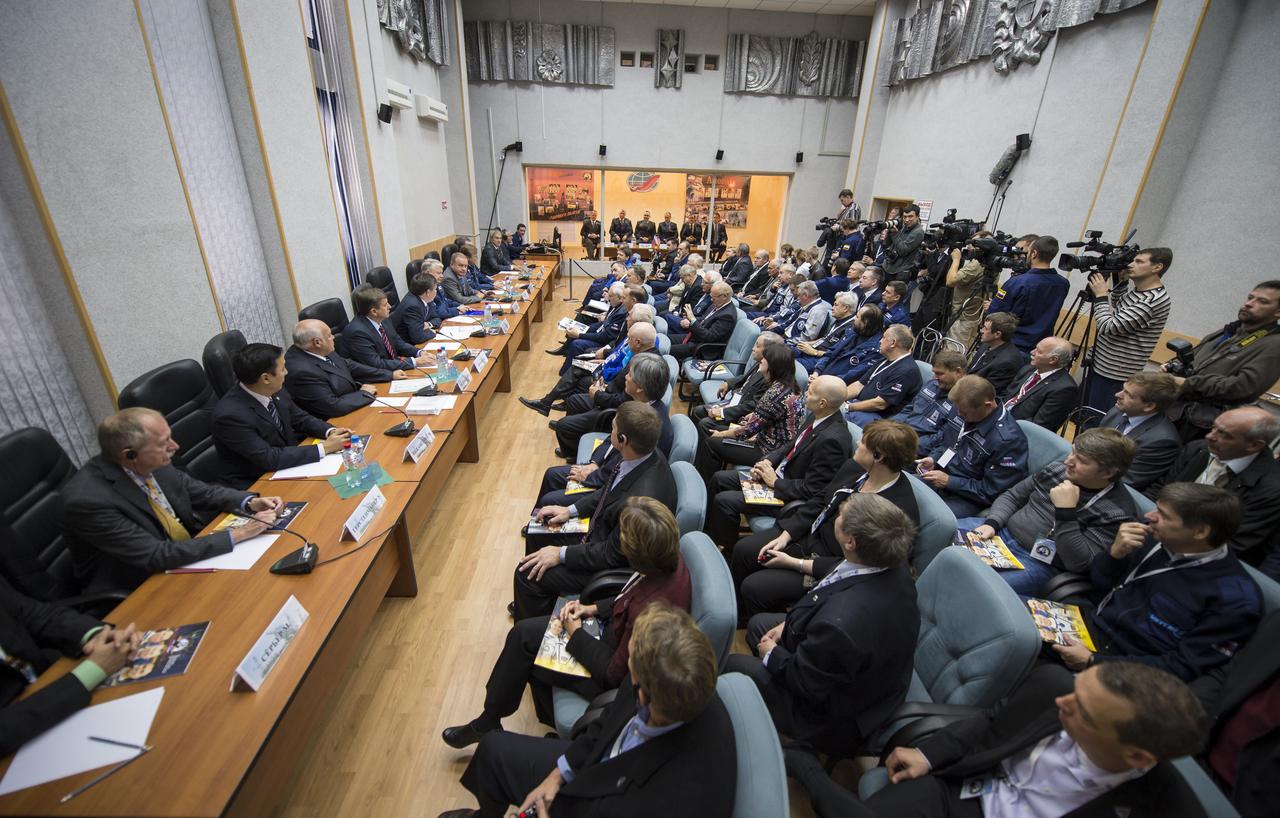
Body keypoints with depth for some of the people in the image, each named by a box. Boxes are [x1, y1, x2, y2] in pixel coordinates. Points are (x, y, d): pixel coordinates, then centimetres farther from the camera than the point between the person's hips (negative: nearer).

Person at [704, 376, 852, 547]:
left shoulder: (832, 439, -29)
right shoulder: (816, 417, -3)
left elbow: (811, 489, -26)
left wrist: (775, 482, -16)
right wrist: (768, 461, -2)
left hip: (790, 496, -9)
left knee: (723, 501, -16)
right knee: (719, 478, 7)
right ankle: (709, 534, 23)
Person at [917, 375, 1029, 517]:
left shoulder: (1007, 440, -23)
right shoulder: (968, 413, -2)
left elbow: (991, 491, -18)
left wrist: (949, 482, -18)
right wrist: (933, 458, -2)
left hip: (964, 498, -7)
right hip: (937, 477, 7)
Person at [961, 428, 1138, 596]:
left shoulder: (1119, 512, -12)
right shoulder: (1058, 469, 3)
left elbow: (1079, 563, -19)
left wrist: (1066, 511, -25)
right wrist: (991, 523, -7)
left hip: (1038, 563, -6)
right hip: (1003, 529, 6)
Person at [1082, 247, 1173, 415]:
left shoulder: (1155, 300, -19)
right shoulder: (1137, 291, 8)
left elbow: (1109, 328, -23)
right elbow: (1116, 310, 26)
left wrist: (1101, 295, -12)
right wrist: (1122, 282, 10)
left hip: (1114, 376, -9)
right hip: (1100, 365, 9)